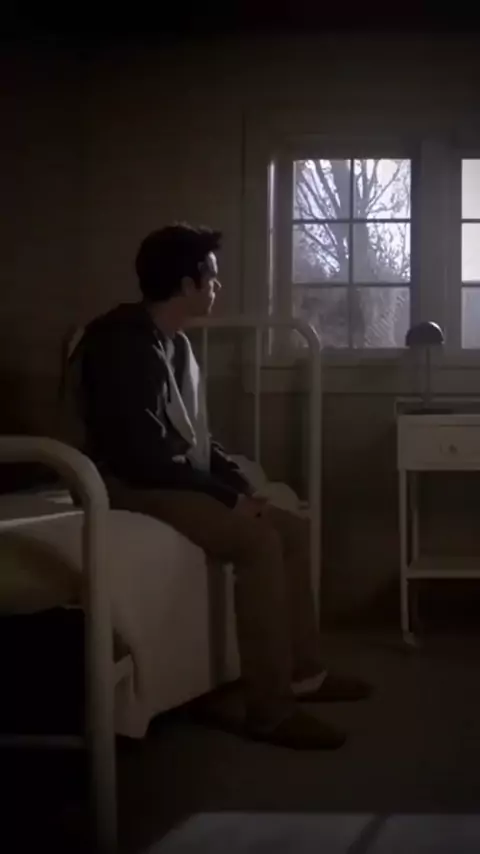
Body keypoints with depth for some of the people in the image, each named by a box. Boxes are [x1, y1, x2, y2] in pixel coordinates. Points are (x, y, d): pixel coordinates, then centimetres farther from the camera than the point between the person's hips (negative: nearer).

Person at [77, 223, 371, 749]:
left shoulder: (175, 343, 13)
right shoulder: (124, 342, -18)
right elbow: (142, 452, -25)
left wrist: (240, 484, 3)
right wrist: (226, 496, -19)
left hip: (178, 480, 10)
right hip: (135, 486, -10)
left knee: (292, 529, 4)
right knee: (259, 542, -26)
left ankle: (303, 673, 13)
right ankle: (269, 709, -20)